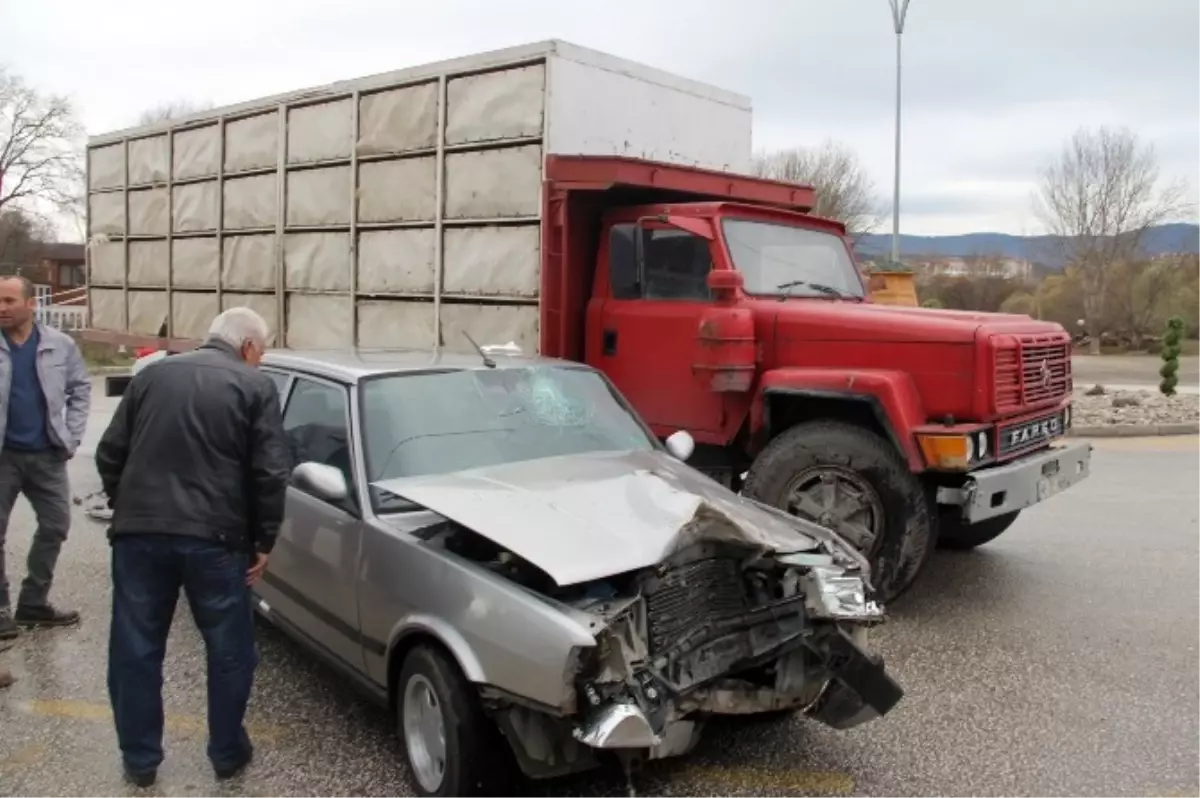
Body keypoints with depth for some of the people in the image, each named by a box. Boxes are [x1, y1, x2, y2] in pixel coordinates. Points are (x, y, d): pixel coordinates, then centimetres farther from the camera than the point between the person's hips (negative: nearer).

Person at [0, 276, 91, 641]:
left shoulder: (60, 345, -1)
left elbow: (81, 389, 8)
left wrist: (71, 436, -1)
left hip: (47, 454, 2)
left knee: (56, 526, 8)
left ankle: (33, 601, 24)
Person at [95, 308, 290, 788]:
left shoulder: (151, 375, 14)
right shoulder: (256, 387, 3)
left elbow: (109, 454, 14)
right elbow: (270, 474, -5)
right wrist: (263, 540, 4)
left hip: (138, 532, 3)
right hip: (214, 537, -3)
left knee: (135, 650, 15)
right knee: (229, 651, 13)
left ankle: (139, 759, 25)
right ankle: (228, 753, 25)